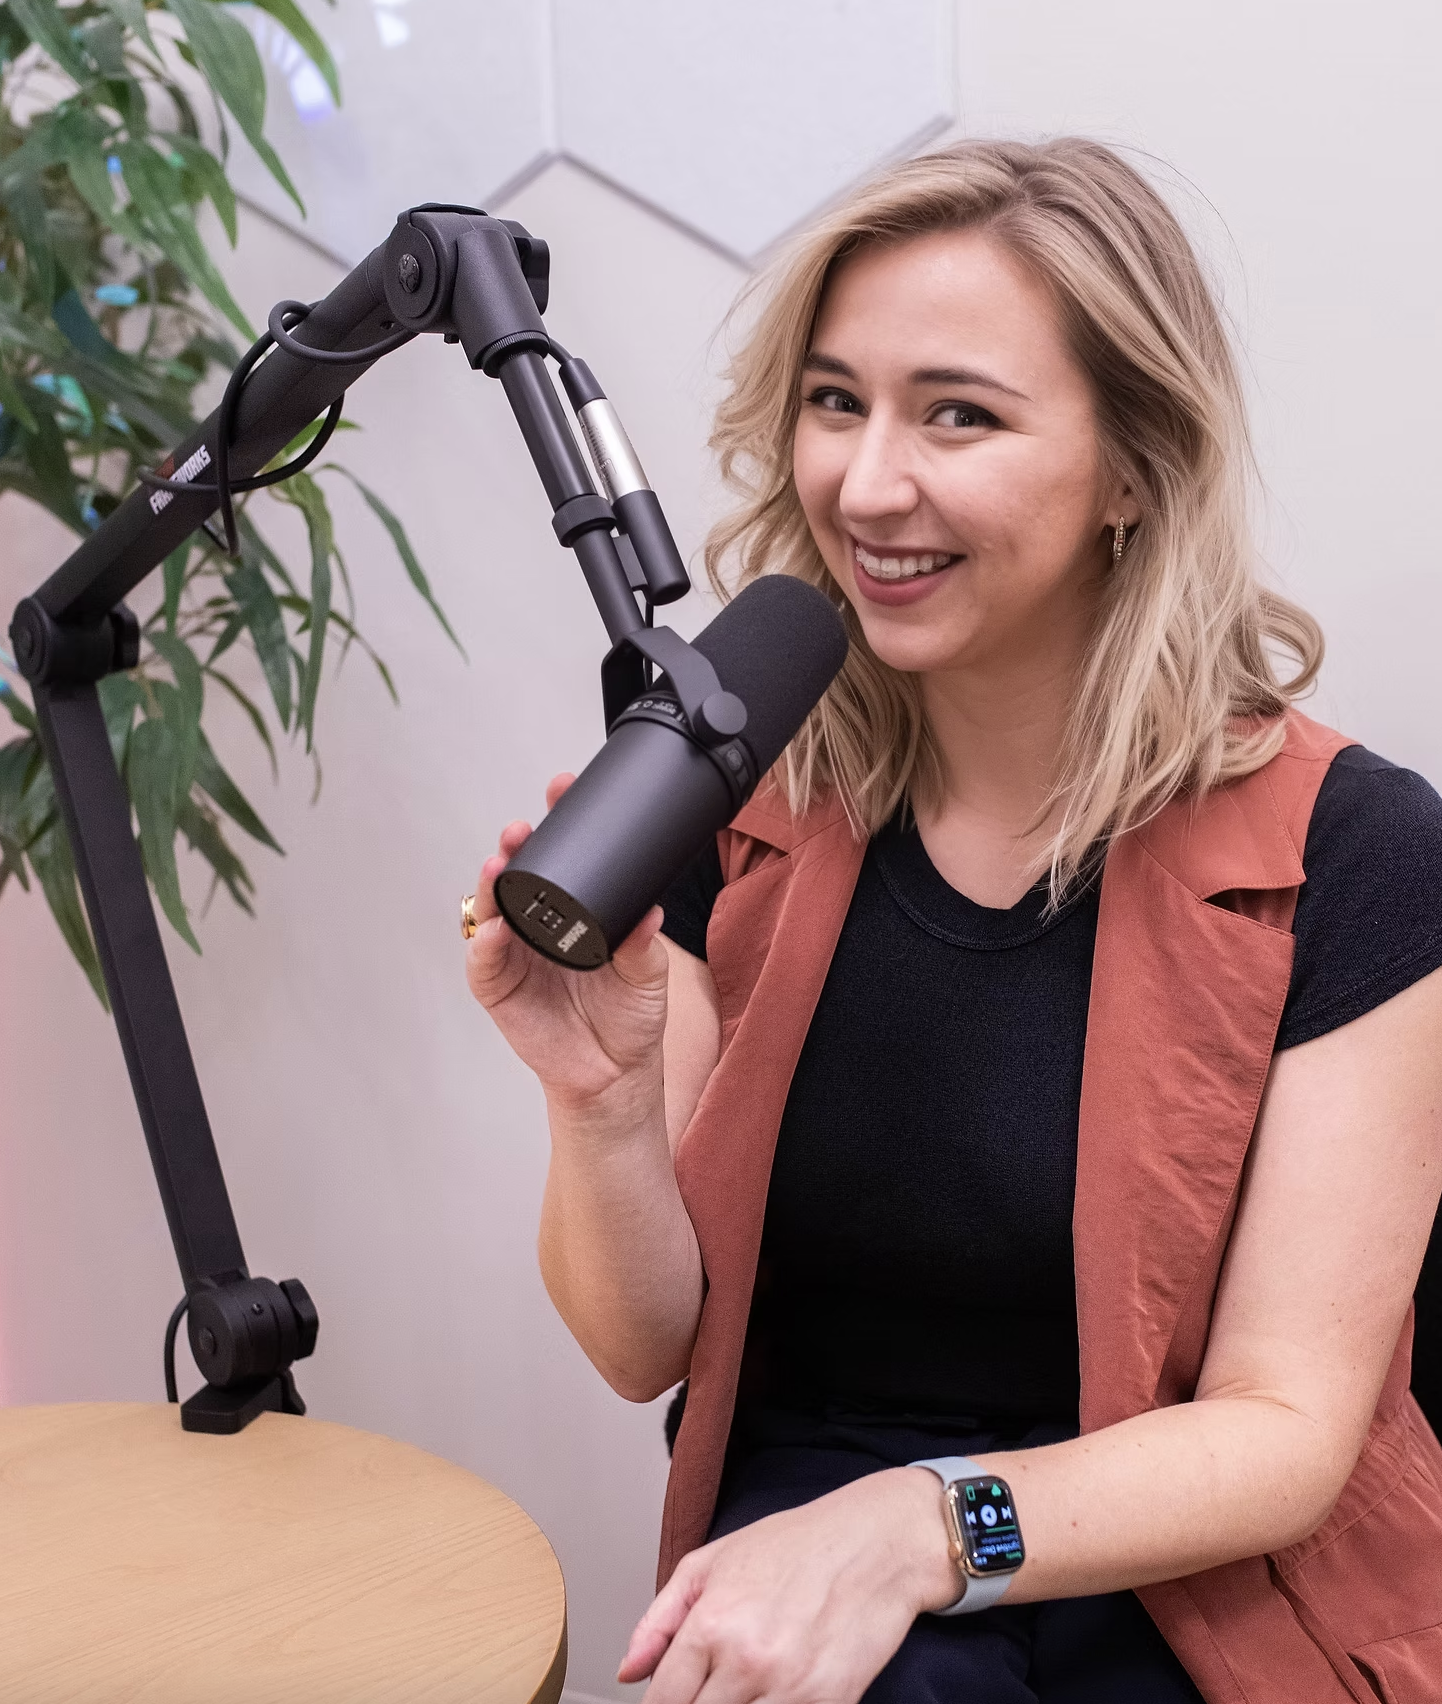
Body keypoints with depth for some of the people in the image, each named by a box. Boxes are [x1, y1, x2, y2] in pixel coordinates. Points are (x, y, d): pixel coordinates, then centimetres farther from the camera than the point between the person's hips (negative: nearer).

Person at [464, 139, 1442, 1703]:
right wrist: (602, 1097, -20)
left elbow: (1285, 1427, -11)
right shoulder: (740, 816, -2)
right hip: (795, 1543, 3)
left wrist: (917, 1528, -27)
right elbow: (643, 1350, 0)